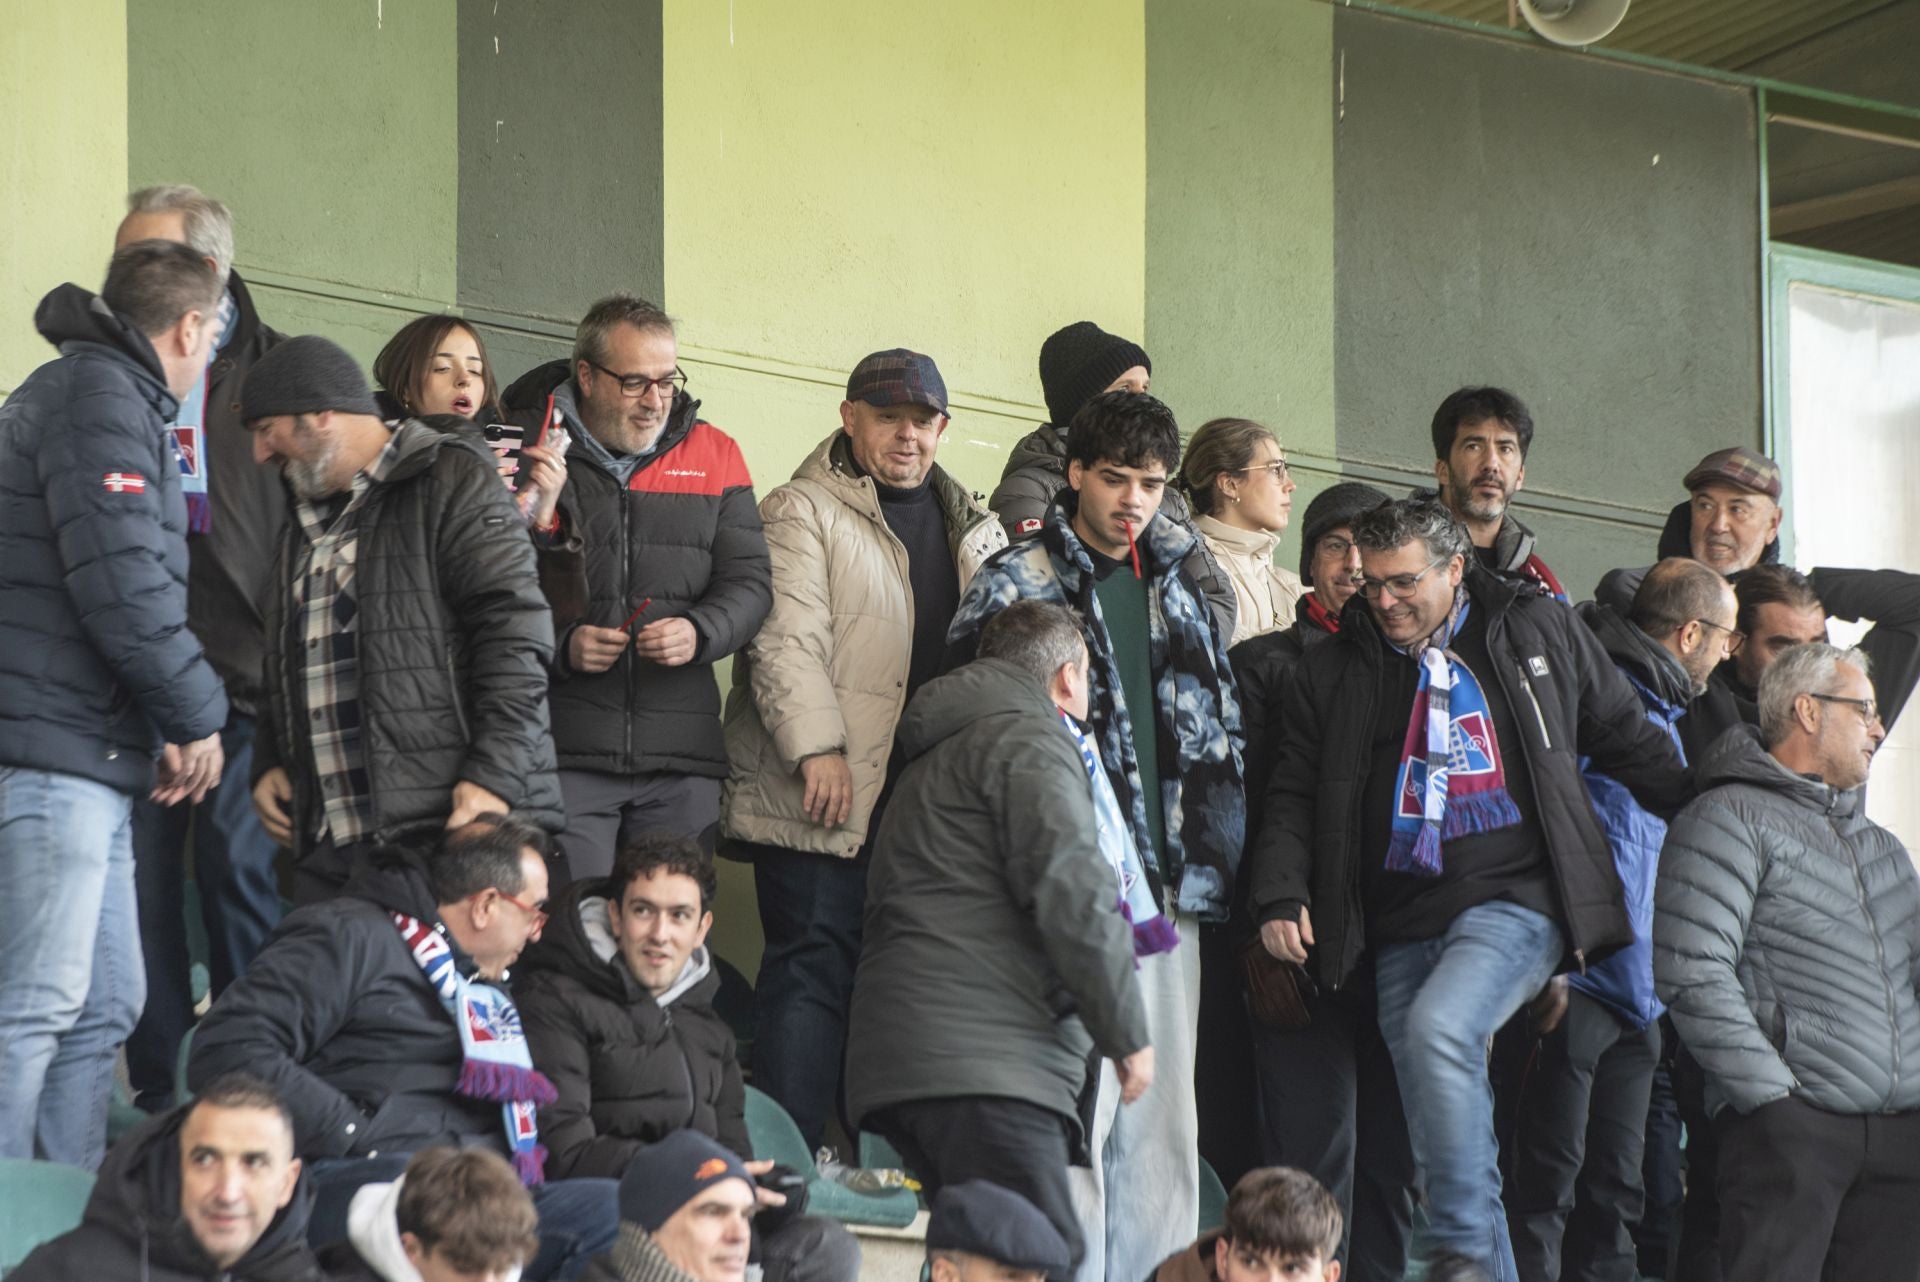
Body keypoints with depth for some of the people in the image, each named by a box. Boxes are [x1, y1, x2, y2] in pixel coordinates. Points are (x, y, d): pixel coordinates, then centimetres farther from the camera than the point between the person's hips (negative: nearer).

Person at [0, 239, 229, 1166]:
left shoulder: (110, 395, 25)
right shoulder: (98, 397, -9)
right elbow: (121, 578, -18)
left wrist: (167, 722, 16)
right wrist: (195, 715, -7)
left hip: (86, 762, 11)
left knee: (104, 1007, 13)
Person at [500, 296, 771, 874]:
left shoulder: (713, 455, 13)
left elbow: (749, 579, 11)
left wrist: (699, 632, -10)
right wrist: (559, 645, -13)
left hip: (682, 761, 3)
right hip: (565, 754, -3)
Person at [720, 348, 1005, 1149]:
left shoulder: (969, 525, 20)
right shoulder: (803, 513, -2)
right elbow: (785, 638, -12)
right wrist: (816, 745, -21)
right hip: (827, 796, -6)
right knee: (814, 971, -8)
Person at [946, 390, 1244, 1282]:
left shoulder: (1177, 587, 16)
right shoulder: (1018, 586, -2)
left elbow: (1216, 738, 21)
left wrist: (1206, 868, 14)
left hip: (1167, 887, 6)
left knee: (1164, 1116, 7)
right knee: (1078, 1108, -12)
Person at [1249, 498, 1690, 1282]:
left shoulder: (1538, 632, 6)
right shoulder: (1334, 672, 10)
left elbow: (1629, 742, 15)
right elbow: (1294, 796, 10)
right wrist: (1281, 896, -7)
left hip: (1517, 900, -4)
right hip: (1404, 920, 4)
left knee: (1437, 1028, -30)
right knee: (1440, 1141, 2)